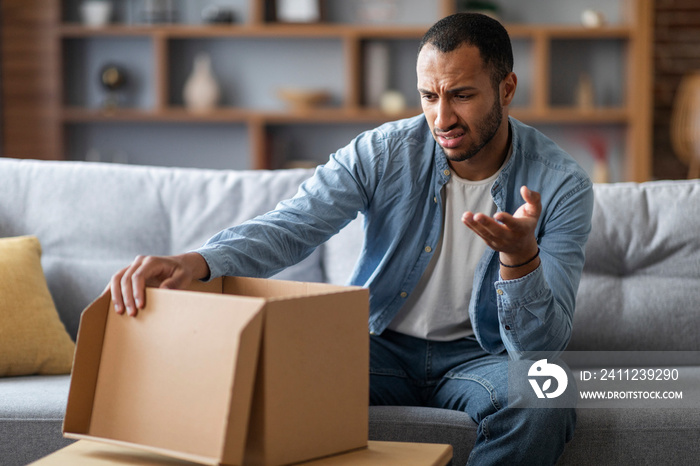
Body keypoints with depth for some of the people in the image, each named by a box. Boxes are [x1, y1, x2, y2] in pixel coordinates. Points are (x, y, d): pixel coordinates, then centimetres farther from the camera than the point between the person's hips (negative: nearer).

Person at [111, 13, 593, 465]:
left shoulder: (562, 186, -15)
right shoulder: (382, 152, -10)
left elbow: (543, 347, -20)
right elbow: (286, 228, -22)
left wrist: (519, 255, -42)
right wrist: (194, 263, -43)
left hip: (478, 353, -1)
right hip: (380, 345, 1)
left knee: (544, 403, -35)